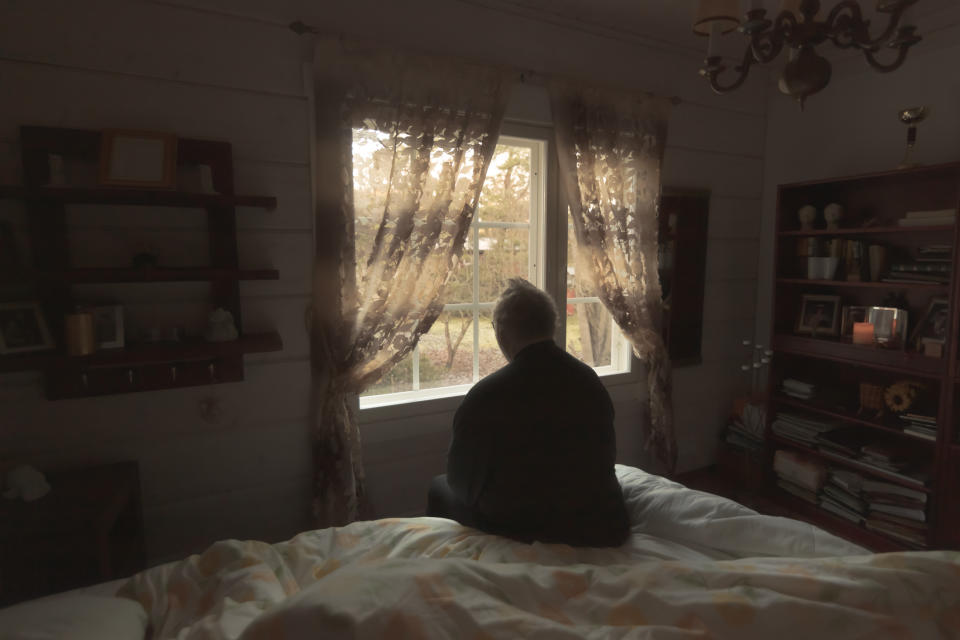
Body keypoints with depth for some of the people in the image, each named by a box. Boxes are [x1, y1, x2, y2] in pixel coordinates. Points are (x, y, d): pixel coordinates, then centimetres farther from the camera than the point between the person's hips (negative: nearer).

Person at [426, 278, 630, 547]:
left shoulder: (485, 396, -24)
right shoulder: (590, 379, -8)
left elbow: (462, 481, -10)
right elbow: (606, 457, 6)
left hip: (522, 534, -5)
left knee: (440, 487, 19)